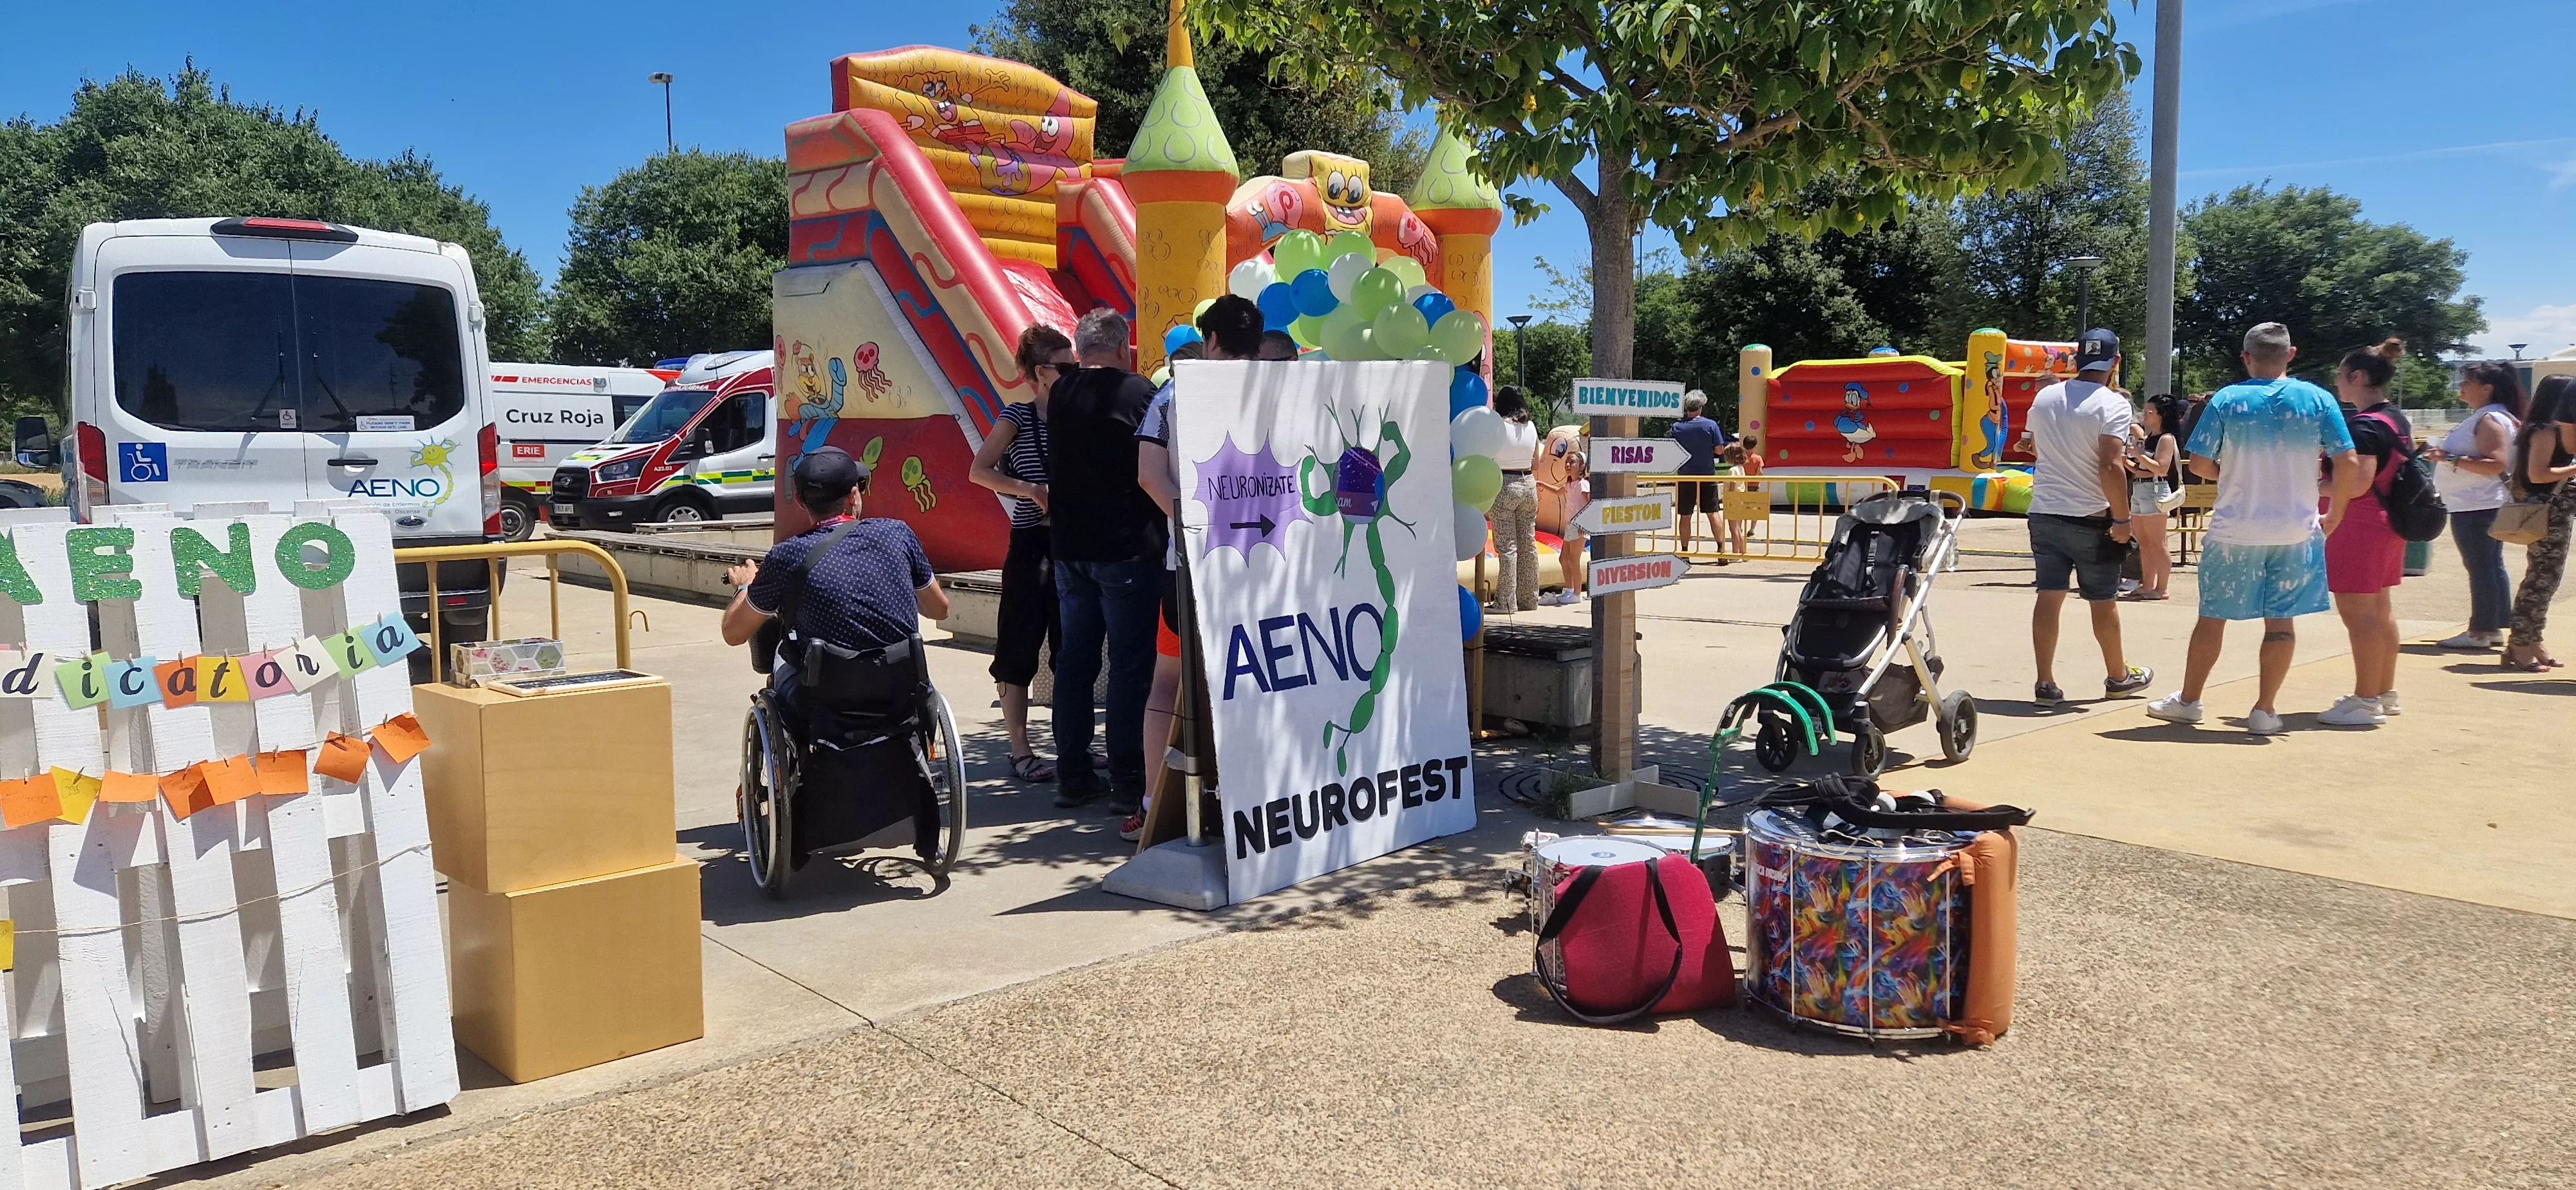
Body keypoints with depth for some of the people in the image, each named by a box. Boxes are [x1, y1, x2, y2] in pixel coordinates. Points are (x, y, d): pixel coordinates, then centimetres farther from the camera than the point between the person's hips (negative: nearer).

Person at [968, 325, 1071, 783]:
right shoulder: (1018, 415, -4)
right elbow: (978, 471, -10)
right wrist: (1032, 491, -20)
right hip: (1031, 546, -5)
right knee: (1020, 651, 0)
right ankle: (1020, 752, 7)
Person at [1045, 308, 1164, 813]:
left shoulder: (1059, 396, 7)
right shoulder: (1139, 393, -9)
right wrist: (1162, 529, 5)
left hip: (1070, 549, 6)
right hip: (1127, 548, -6)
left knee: (1074, 661, 11)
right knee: (1130, 665, -1)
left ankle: (1073, 776, 16)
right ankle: (1127, 781, 1)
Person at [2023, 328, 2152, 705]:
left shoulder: (2044, 398, 6)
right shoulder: (2112, 404, -13)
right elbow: (2110, 466, -21)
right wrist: (2122, 519, -14)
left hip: (2044, 514, 5)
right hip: (2091, 519, -4)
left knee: (2049, 596, 5)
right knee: (2104, 600, 10)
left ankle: (2045, 684, 3)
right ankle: (2118, 677, 26)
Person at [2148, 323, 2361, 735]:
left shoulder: (2226, 400, -6)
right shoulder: (2318, 400, -2)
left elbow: (2199, 463, -7)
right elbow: (2349, 464, -5)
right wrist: (2333, 518, 6)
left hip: (2234, 530, -1)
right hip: (2296, 530, 1)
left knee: (2213, 616, 10)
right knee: (2280, 620, 9)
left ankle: (2188, 701, 19)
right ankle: (2264, 711, 11)